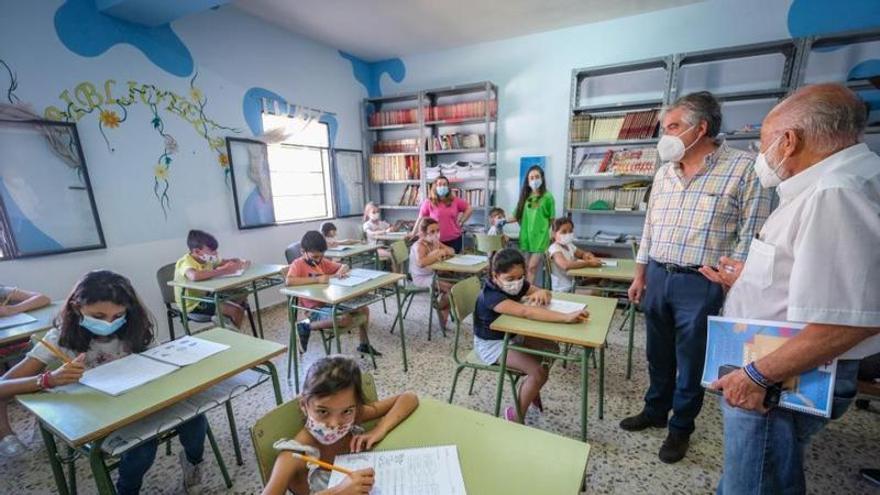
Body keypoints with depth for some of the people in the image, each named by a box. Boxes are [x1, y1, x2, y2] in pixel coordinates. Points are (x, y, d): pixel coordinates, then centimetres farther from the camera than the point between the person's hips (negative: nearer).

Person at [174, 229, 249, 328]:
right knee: (236, 310, -19)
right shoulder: (185, 263, -26)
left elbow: (229, 261, 10)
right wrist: (222, 271, -42)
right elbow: (194, 276, -50)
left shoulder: (208, 258, -3)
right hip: (193, 304, -8)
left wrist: (240, 262, -14)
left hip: (205, 296, 8)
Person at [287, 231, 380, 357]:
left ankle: (364, 344, 19)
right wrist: (317, 279, -29)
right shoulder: (298, 264, -10)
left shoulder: (323, 262, 10)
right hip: (315, 309, -7)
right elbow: (289, 281, -30)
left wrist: (340, 272, -9)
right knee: (345, 319, -31)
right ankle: (307, 326, -10)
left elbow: (344, 267, 16)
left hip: (331, 301, 8)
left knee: (364, 309, 1)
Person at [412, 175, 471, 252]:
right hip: (436, 240, -2)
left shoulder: (455, 200, 1)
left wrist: (461, 222, 5)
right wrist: (413, 234, 6)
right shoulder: (428, 202, -4)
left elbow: (469, 209, 13)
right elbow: (421, 218, 2)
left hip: (455, 239, 2)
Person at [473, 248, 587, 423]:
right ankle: (515, 415, 3)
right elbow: (527, 312, -47)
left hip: (511, 336, 8)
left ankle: (529, 387, 28)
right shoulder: (491, 296, -34)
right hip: (491, 344, -8)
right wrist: (566, 317, -53)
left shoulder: (518, 284, -8)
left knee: (552, 349, 7)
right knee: (539, 372, -18)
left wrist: (541, 293, -26)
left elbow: (545, 295, 0)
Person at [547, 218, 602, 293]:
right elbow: (565, 265, -34)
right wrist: (589, 263, -29)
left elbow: (584, 254, 23)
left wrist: (588, 256, -2)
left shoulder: (569, 246, 10)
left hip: (573, 285, 9)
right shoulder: (554, 248, -18)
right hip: (563, 290, -9)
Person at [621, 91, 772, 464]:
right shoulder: (664, 172, 9)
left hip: (701, 284, -5)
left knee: (691, 361, 11)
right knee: (658, 354, 18)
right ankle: (655, 411, 38)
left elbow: (750, 236, -10)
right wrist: (640, 276, 11)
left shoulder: (744, 168, -8)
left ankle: (681, 428, 31)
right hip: (657, 277, 5)